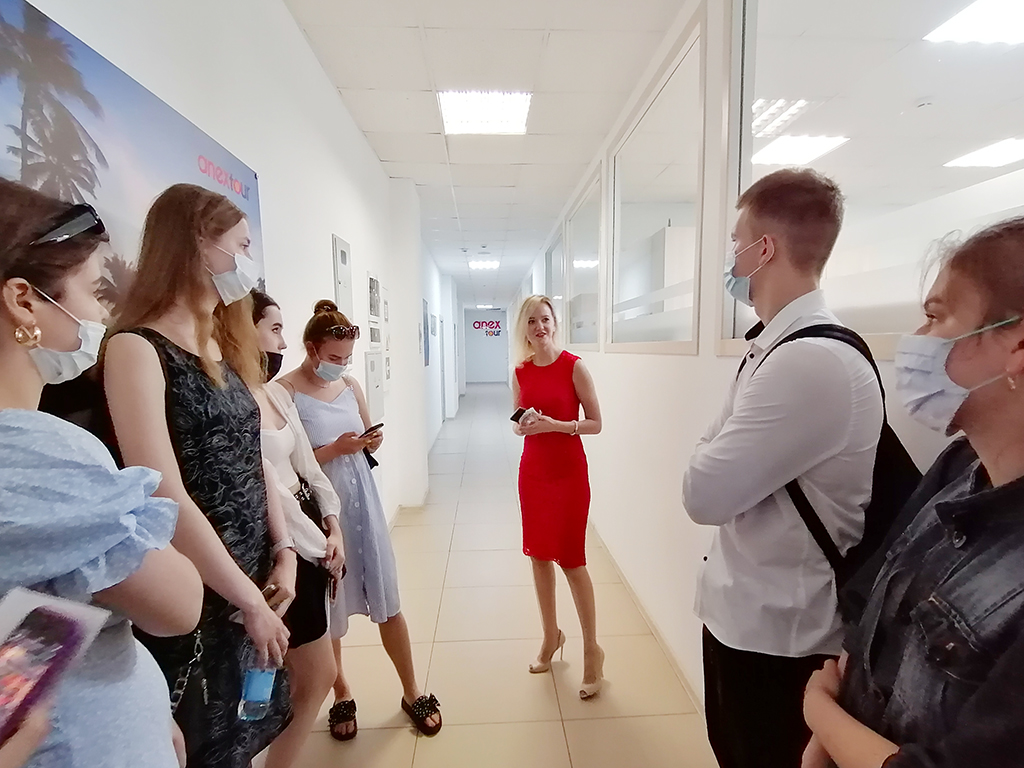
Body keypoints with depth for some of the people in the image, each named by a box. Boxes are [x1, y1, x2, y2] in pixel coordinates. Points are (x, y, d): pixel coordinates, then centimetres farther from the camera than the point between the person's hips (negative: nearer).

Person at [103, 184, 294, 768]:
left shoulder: (226, 349, 9)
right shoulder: (137, 349, -16)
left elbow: (251, 462, 8)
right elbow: (167, 499, -22)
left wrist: (283, 552, -1)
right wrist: (248, 599, -16)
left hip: (252, 578, 7)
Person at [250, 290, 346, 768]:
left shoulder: (277, 392, 7)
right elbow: (268, 487, -20)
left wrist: (333, 528, 3)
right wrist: (318, 545, -9)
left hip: (309, 535, 9)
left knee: (308, 675, 22)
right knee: (317, 676, 6)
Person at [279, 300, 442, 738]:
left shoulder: (351, 386, 5)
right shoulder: (285, 392, -12)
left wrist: (372, 441, -4)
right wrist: (335, 449, -21)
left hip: (361, 501, 4)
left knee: (387, 600, 10)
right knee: (328, 608, 14)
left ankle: (412, 694, 28)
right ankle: (342, 696, 38)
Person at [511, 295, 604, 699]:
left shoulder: (574, 366, -10)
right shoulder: (521, 371, 4)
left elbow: (595, 423, -9)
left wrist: (554, 425, -22)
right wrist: (521, 426, -9)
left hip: (569, 471, -5)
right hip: (532, 470, 5)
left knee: (572, 561, 1)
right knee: (539, 555, 13)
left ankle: (592, 650, 21)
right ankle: (551, 635, 34)